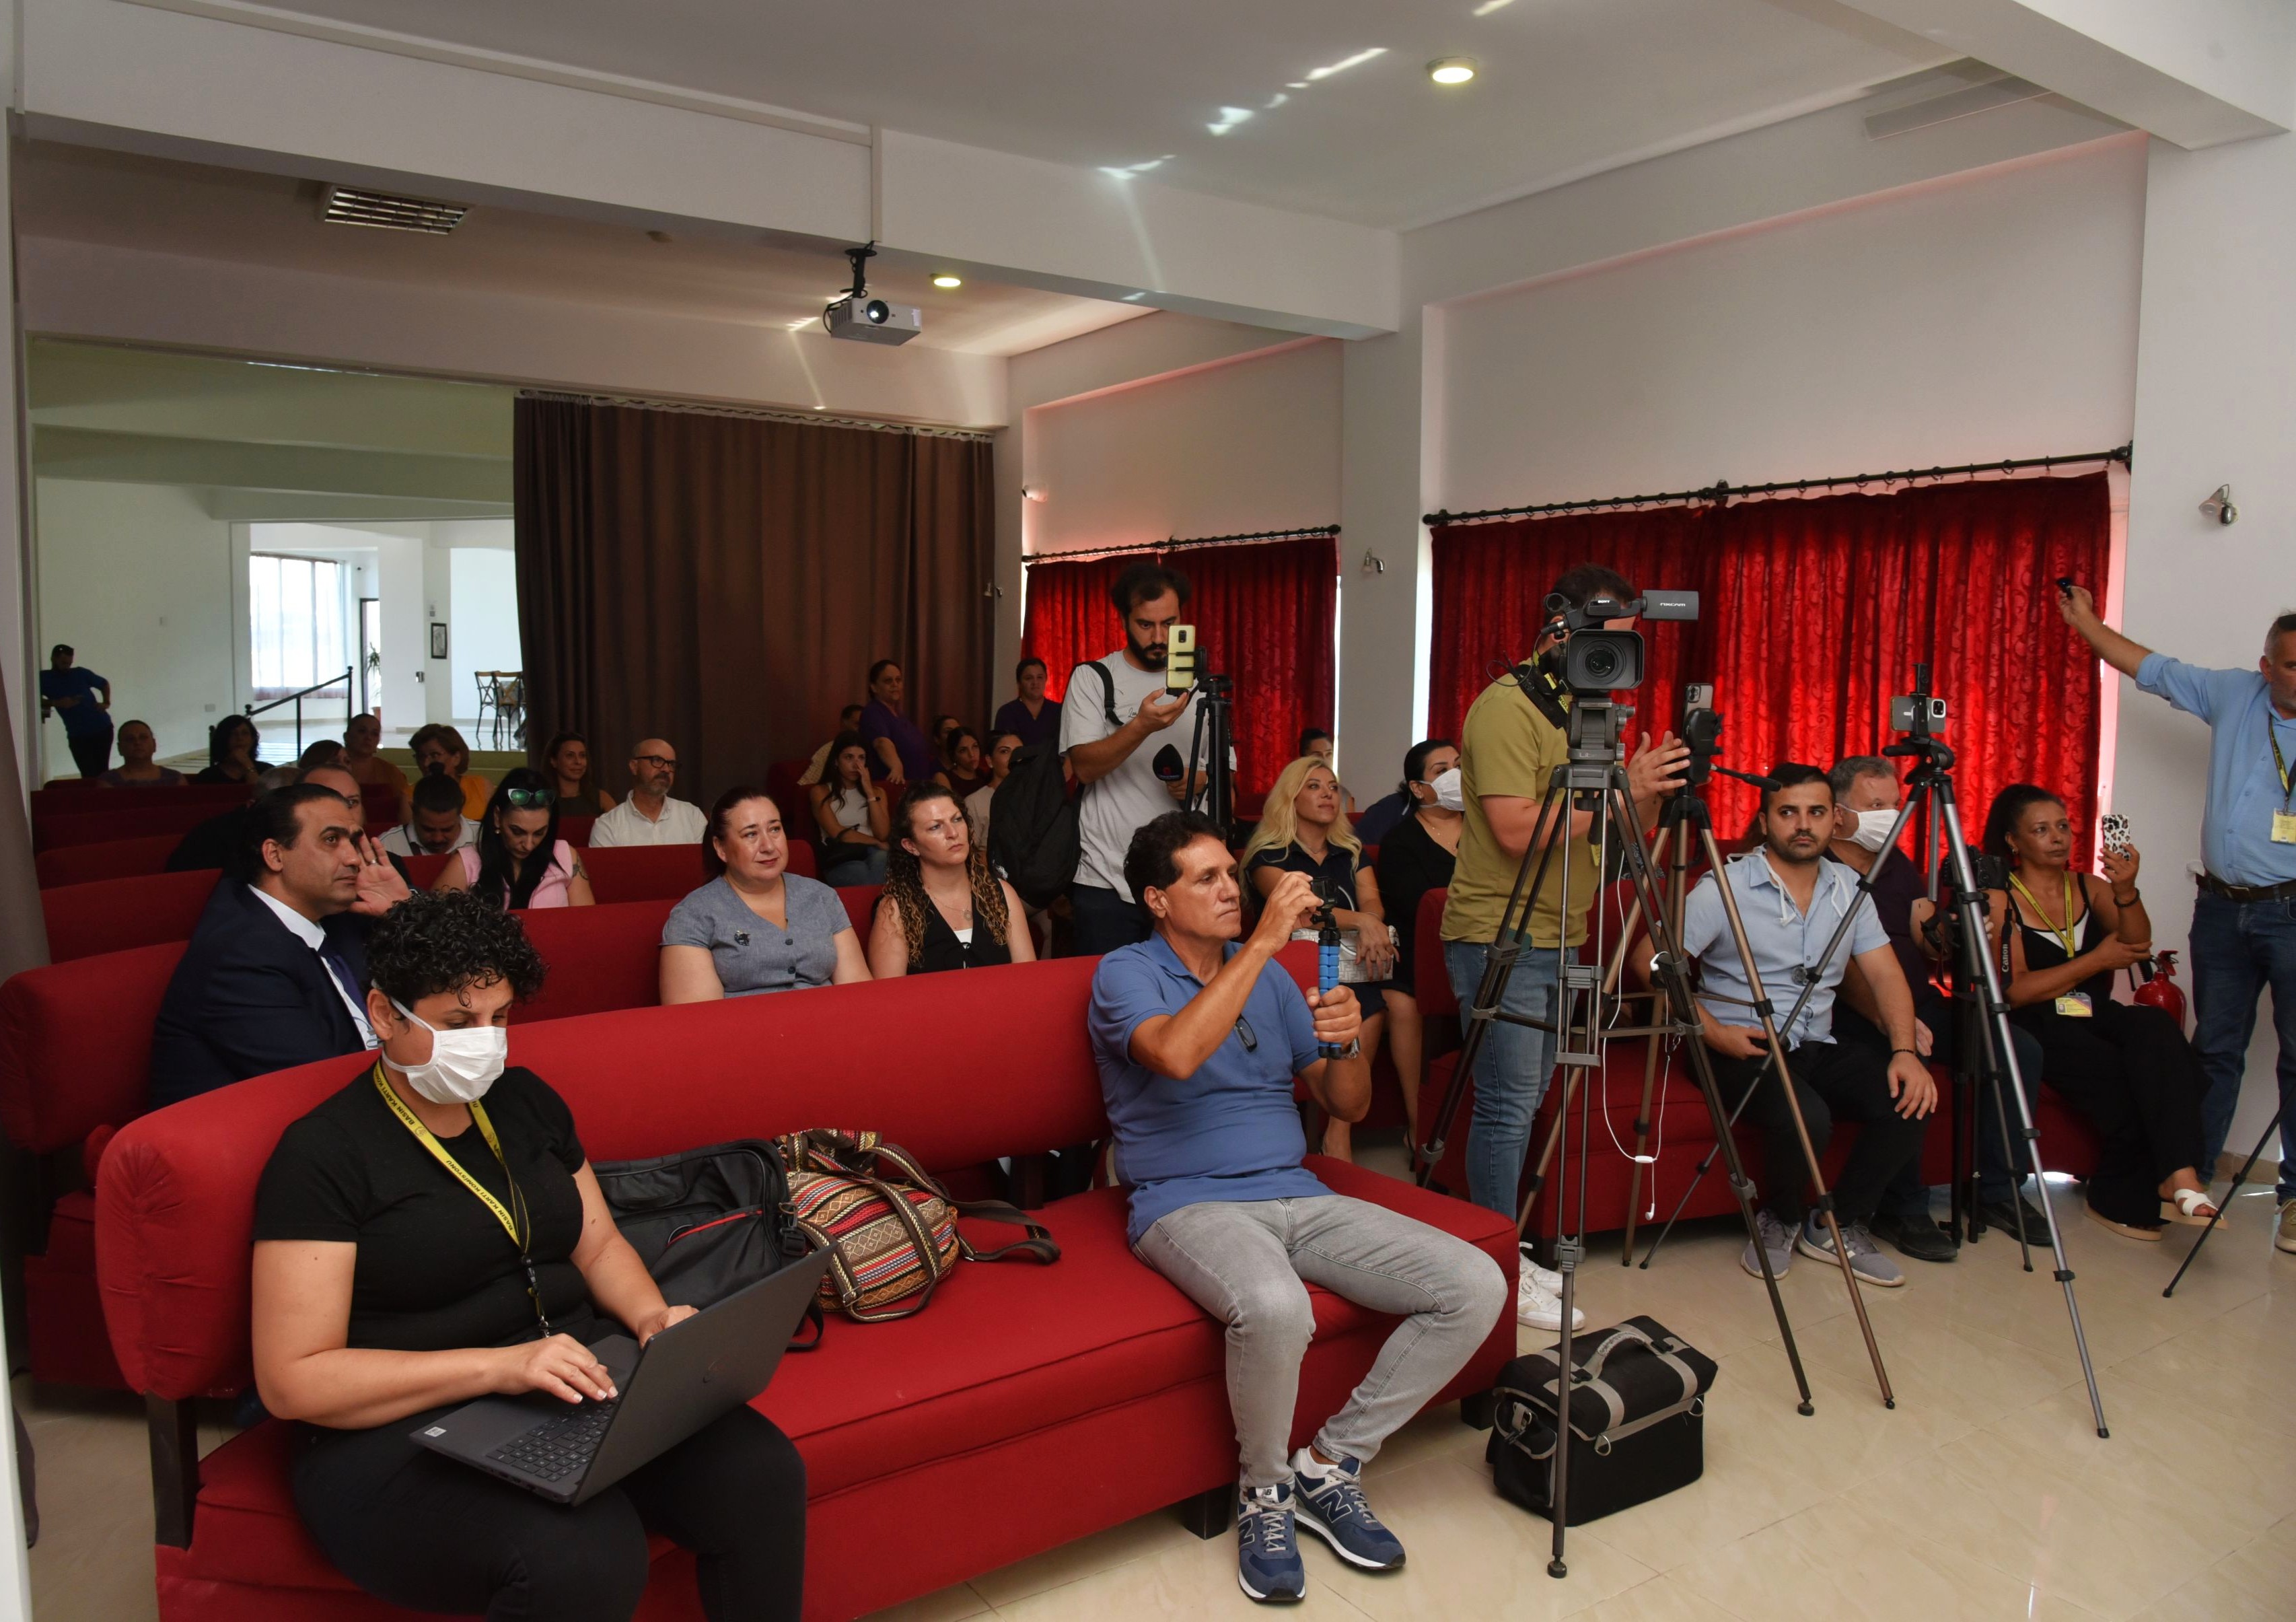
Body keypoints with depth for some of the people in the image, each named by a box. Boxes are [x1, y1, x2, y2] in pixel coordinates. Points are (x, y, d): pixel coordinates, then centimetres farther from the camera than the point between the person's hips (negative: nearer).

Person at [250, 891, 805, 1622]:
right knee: (586, 1558, -34)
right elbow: (293, 1380, -13)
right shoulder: (323, 1153, -9)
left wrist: (655, 1320, -5)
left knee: (762, 1473, -20)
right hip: (407, 1433, -5)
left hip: (572, 1383, 6)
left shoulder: (526, 1100, 10)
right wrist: (498, 1366, -23)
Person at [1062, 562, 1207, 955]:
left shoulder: (1199, 687, 12)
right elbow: (1084, 767, -13)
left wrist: (1202, 782, -10)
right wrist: (1142, 726, -28)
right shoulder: (1092, 678, 0)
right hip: (1106, 881, -3)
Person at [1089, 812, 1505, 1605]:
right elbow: (1177, 1053, -26)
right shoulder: (1126, 973, -2)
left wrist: (1347, 1040, -6)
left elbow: (1349, 1106, 17)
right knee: (1274, 1306, -39)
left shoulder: (1268, 975, 16)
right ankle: (1265, 1492, -6)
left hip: (1298, 1196, 6)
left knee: (1476, 1285, -12)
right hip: (1188, 1204, -6)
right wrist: (1264, 939, -23)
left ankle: (1331, 1464, 3)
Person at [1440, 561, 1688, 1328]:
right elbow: (1516, 832, -23)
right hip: (1501, 939, -9)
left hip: (1558, 940, 9)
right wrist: (1621, 789, -21)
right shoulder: (1507, 706, -13)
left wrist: (1651, 790, -3)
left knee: (1525, 1102, 13)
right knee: (1508, 1106, -6)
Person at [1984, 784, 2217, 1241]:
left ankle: (2180, 1175, -36)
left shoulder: (2089, 888, 15)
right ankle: (2120, 1202, -14)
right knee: (2131, 1085, -30)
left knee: (2156, 1026, -31)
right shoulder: (2000, 900, 0)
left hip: (2096, 1017, 4)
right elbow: (2015, 991, -10)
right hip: (2039, 1029, -4)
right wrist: (2097, 959, -7)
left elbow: (2137, 945, -4)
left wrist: (2126, 892, -21)